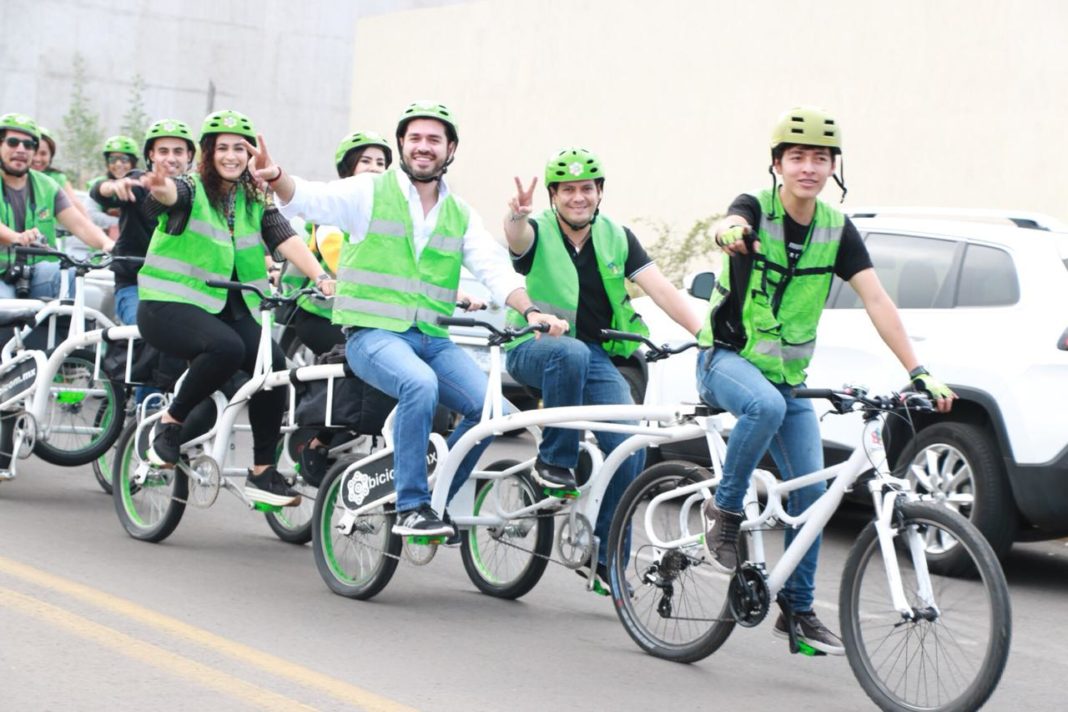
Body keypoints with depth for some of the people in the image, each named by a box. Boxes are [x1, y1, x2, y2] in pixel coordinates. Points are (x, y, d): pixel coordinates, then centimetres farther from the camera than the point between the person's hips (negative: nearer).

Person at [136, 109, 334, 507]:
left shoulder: (256, 203, 10)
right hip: (169, 305, -5)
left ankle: (263, 472, -8)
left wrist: (319, 276, -23)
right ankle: (170, 423, -12)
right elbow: (170, 194, -29)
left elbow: (287, 240, -5)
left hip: (227, 309, 5)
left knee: (272, 360, -20)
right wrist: (159, 187, -55)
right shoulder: (191, 189, -4)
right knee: (226, 347, -34)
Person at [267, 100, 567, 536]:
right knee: (421, 385, -35)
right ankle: (410, 507, -23)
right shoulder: (370, 193, 1)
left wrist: (530, 311, -15)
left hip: (432, 339, 5)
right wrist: (276, 177, -37)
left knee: (488, 406, -16)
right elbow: (309, 200, -14)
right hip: (373, 334, -5)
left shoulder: (461, 216, 15)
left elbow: (495, 268, 4)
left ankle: (434, 500, 5)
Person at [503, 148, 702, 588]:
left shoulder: (616, 238, 5)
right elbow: (516, 237, -31)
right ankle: (554, 461, -23)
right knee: (571, 352, -40)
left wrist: (704, 334, -15)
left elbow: (659, 288, -3)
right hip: (535, 349, -4)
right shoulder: (538, 231, -6)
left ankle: (603, 556, -2)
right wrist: (516, 215, -56)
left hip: (597, 357, 4)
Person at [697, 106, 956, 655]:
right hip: (726, 358, -5)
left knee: (811, 488, -3)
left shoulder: (837, 230, -1)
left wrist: (917, 372, -17)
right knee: (765, 406, -37)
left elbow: (877, 301, -7)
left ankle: (798, 610, 11)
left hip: (787, 376, 5)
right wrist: (731, 233, -64)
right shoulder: (756, 208, -12)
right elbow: (728, 225, -37)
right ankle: (724, 512, -16)